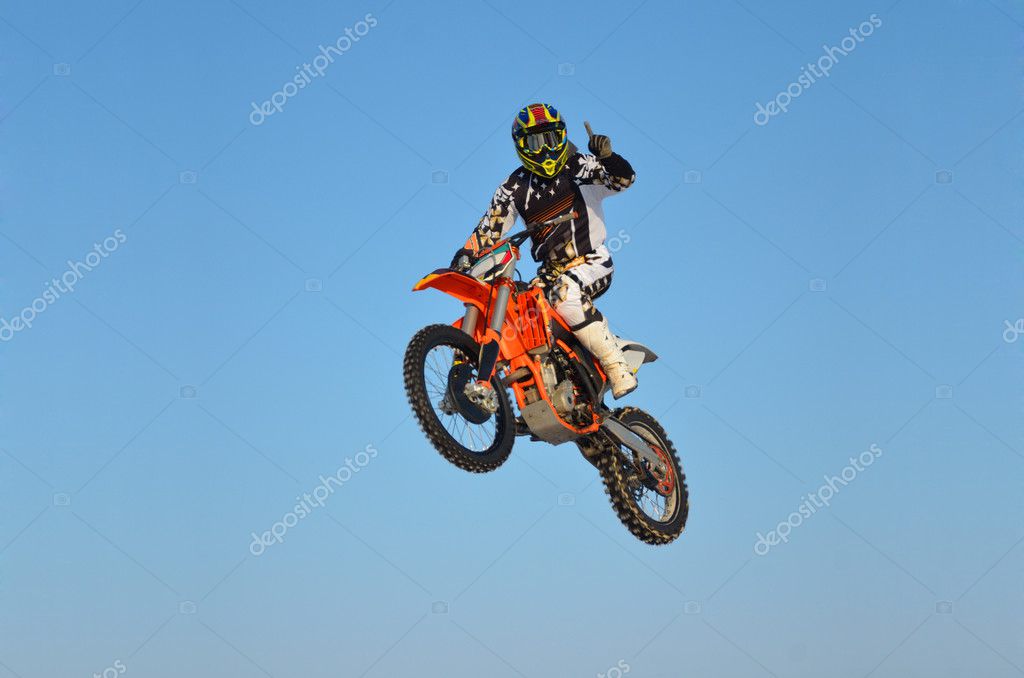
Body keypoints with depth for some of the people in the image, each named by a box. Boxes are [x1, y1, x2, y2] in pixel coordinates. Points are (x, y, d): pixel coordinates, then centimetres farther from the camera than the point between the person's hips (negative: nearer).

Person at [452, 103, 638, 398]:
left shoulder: (578, 166, 1)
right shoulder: (515, 186, 12)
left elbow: (623, 179, -11)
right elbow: (490, 227, 11)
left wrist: (607, 157, -31)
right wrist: (465, 254, -5)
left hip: (592, 262, -5)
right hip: (551, 272, 5)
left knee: (565, 293, -36)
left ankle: (617, 365, -33)